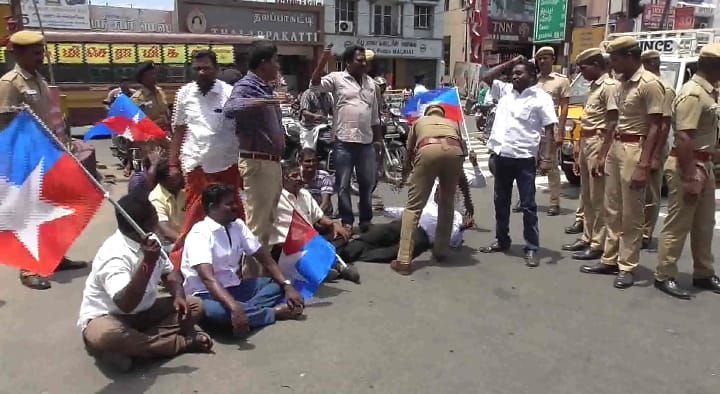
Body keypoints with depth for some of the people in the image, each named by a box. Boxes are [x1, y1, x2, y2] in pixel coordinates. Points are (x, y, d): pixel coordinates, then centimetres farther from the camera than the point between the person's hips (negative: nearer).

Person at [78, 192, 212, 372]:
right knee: (106, 336, -42)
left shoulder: (149, 241, -3)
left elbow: (169, 272, 10)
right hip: (105, 318, -7)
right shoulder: (114, 255, -27)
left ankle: (137, 345, -17)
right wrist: (148, 263, -43)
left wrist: (178, 295, -11)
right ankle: (182, 342, -24)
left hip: (142, 313, 7)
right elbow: (125, 304, -38)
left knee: (194, 305, -4)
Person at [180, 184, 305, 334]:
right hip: (206, 294, -7)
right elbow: (208, 278, -33)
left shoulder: (238, 226, 2)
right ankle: (275, 312, -21)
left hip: (234, 288, 7)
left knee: (278, 285, -5)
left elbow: (265, 258, 3)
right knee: (216, 311, -39)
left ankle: (245, 310, -27)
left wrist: (287, 285, -11)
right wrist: (235, 308, -48)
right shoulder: (199, 234, -19)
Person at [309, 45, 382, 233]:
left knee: (367, 183, 12)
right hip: (344, 141, -4)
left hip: (366, 142, 4)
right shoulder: (337, 78, -1)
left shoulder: (370, 83, 13)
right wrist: (322, 62, -26)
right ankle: (347, 221, 14)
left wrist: (378, 139, 16)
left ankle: (366, 219, 26)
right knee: (343, 184, 2)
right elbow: (315, 85, -16)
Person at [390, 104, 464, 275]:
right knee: (447, 204, 23)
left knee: (413, 206, 2)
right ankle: (440, 252, 28)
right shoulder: (452, 123, 40)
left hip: (428, 150, -2)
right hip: (454, 151, 2)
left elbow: (409, 152, 42)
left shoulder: (419, 122, 37)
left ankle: (404, 261, -3)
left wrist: (404, 176, 63)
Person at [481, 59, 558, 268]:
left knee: (528, 205, 0)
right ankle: (502, 241, 30)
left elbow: (549, 130, -8)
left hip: (524, 157, -6)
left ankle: (531, 249, 7)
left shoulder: (541, 98, -4)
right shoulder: (506, 93, 11)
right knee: (501, 201, 15)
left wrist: (546, 159, -15)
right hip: (501, 155, 6)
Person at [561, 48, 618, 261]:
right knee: (586, 197, 15)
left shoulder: (609, 86, -12)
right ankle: (588, 238, 25)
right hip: (586, 142, 10)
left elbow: (612, 123, -17)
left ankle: (598, 245, 4)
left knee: (598, 198, -3)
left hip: (598, 143, -10)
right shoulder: (594, 86, 17)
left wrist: (603, 155, -21)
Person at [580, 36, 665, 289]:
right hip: (615, 148, 9)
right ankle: (610, 260, 24)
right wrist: (604, 154, 18)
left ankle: (627, 267, 9)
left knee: (631, 214, 0)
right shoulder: (622, 84, 12)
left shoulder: (649, 84, -13)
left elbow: (654, 128, -16)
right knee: (612, 210, 13)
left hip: (635, 150, -9)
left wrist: (643, 165, -21)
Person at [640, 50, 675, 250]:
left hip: (653, 149, -8)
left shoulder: (664, 89, -12)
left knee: (650, 196, 1)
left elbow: (665, 124, -16)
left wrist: (656, 155, -20)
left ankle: (645, 235, 8)